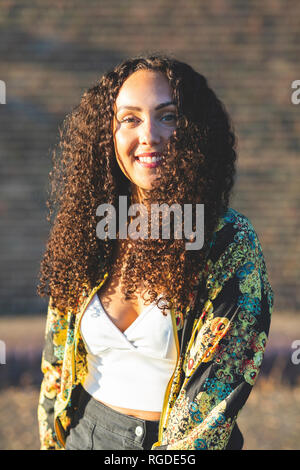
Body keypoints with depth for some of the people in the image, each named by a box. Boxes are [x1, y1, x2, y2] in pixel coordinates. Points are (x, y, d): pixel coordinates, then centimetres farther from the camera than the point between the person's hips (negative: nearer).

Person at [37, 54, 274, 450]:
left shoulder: (231, 243, -14)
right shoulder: (84, 232, -3)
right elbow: (56, 365, 5)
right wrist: (51, 443, 0)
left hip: (177, 445, -3)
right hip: (84, 436, 3)